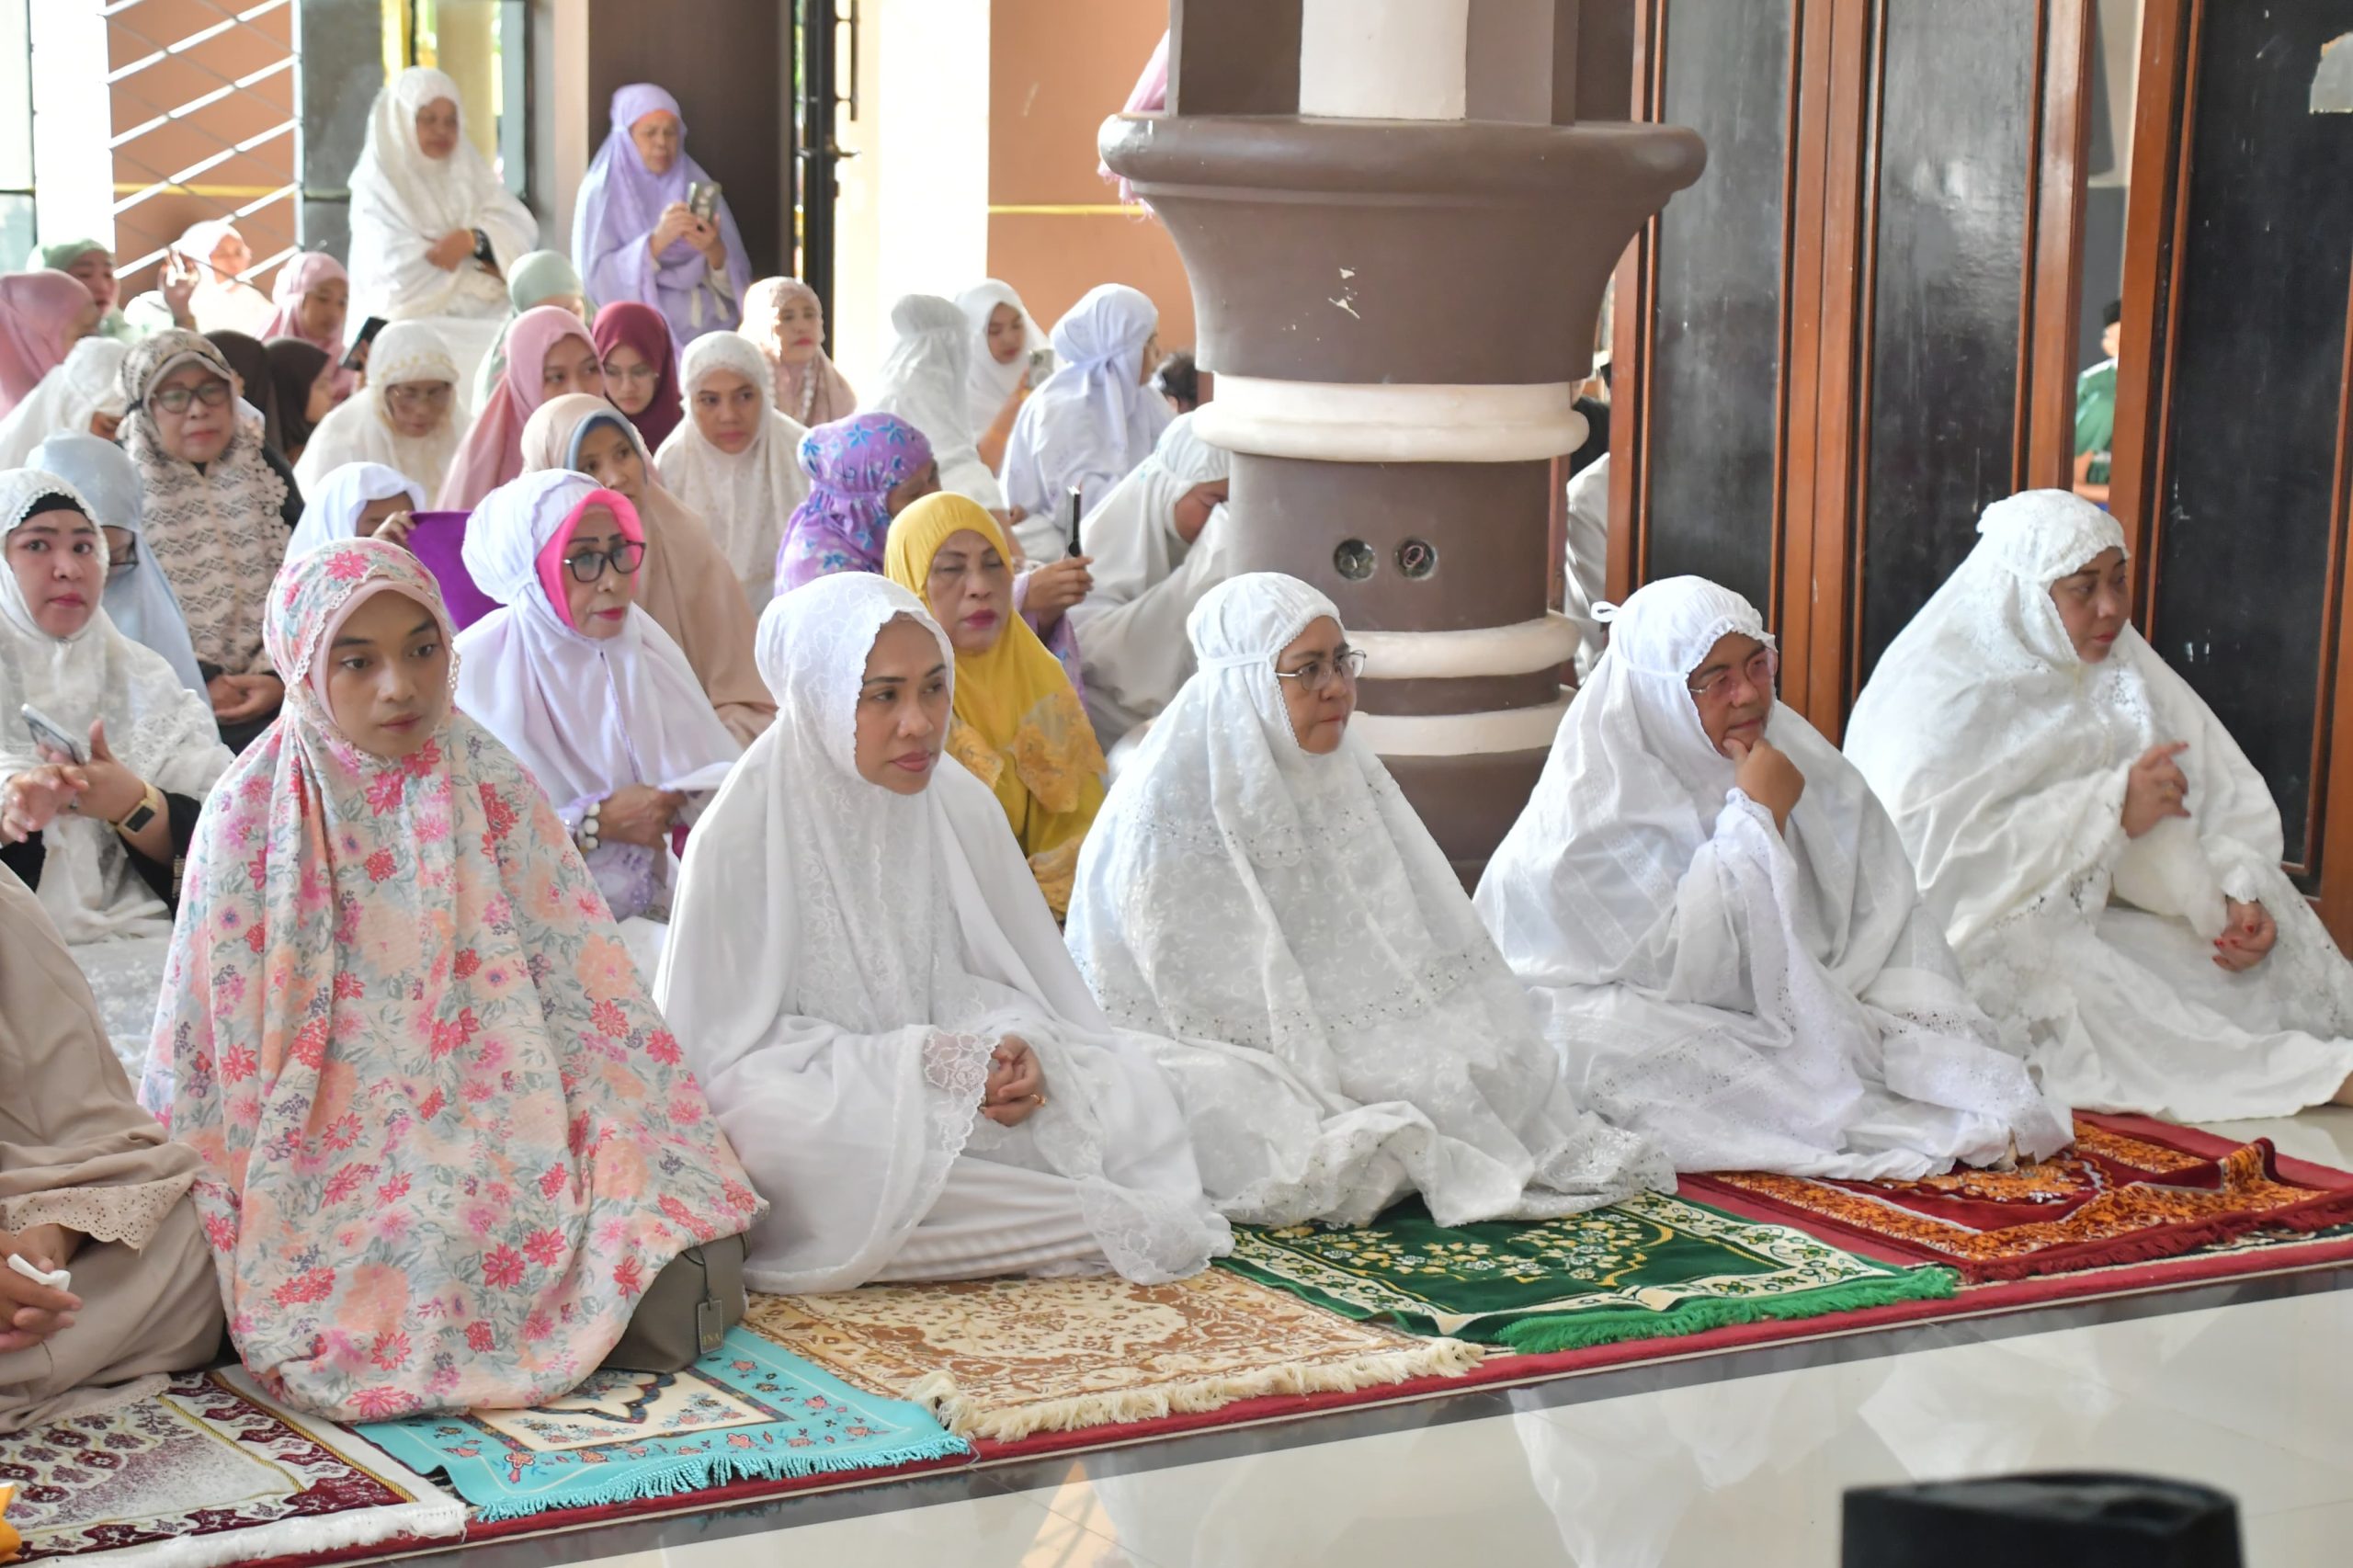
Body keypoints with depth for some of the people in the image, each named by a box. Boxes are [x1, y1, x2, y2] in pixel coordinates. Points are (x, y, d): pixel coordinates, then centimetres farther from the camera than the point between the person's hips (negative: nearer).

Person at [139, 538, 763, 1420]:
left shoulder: (490, 789, 3)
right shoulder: (256, 816, -3)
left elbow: (582, 985, 2)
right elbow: (212, 1042, 2)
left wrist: (659, 1174, -5)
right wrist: (210, 1211, -4)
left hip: (493, 1125, 2)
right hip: (331, 1143, -2)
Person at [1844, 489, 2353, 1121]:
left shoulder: (2125, 672, 10)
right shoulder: (1940, 694, -10)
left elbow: (2225, 800, 6)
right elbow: (1936, 851, -24)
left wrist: (2241, 896, -15)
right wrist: (2109, 809, -23)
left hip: (2091, 924, 7)